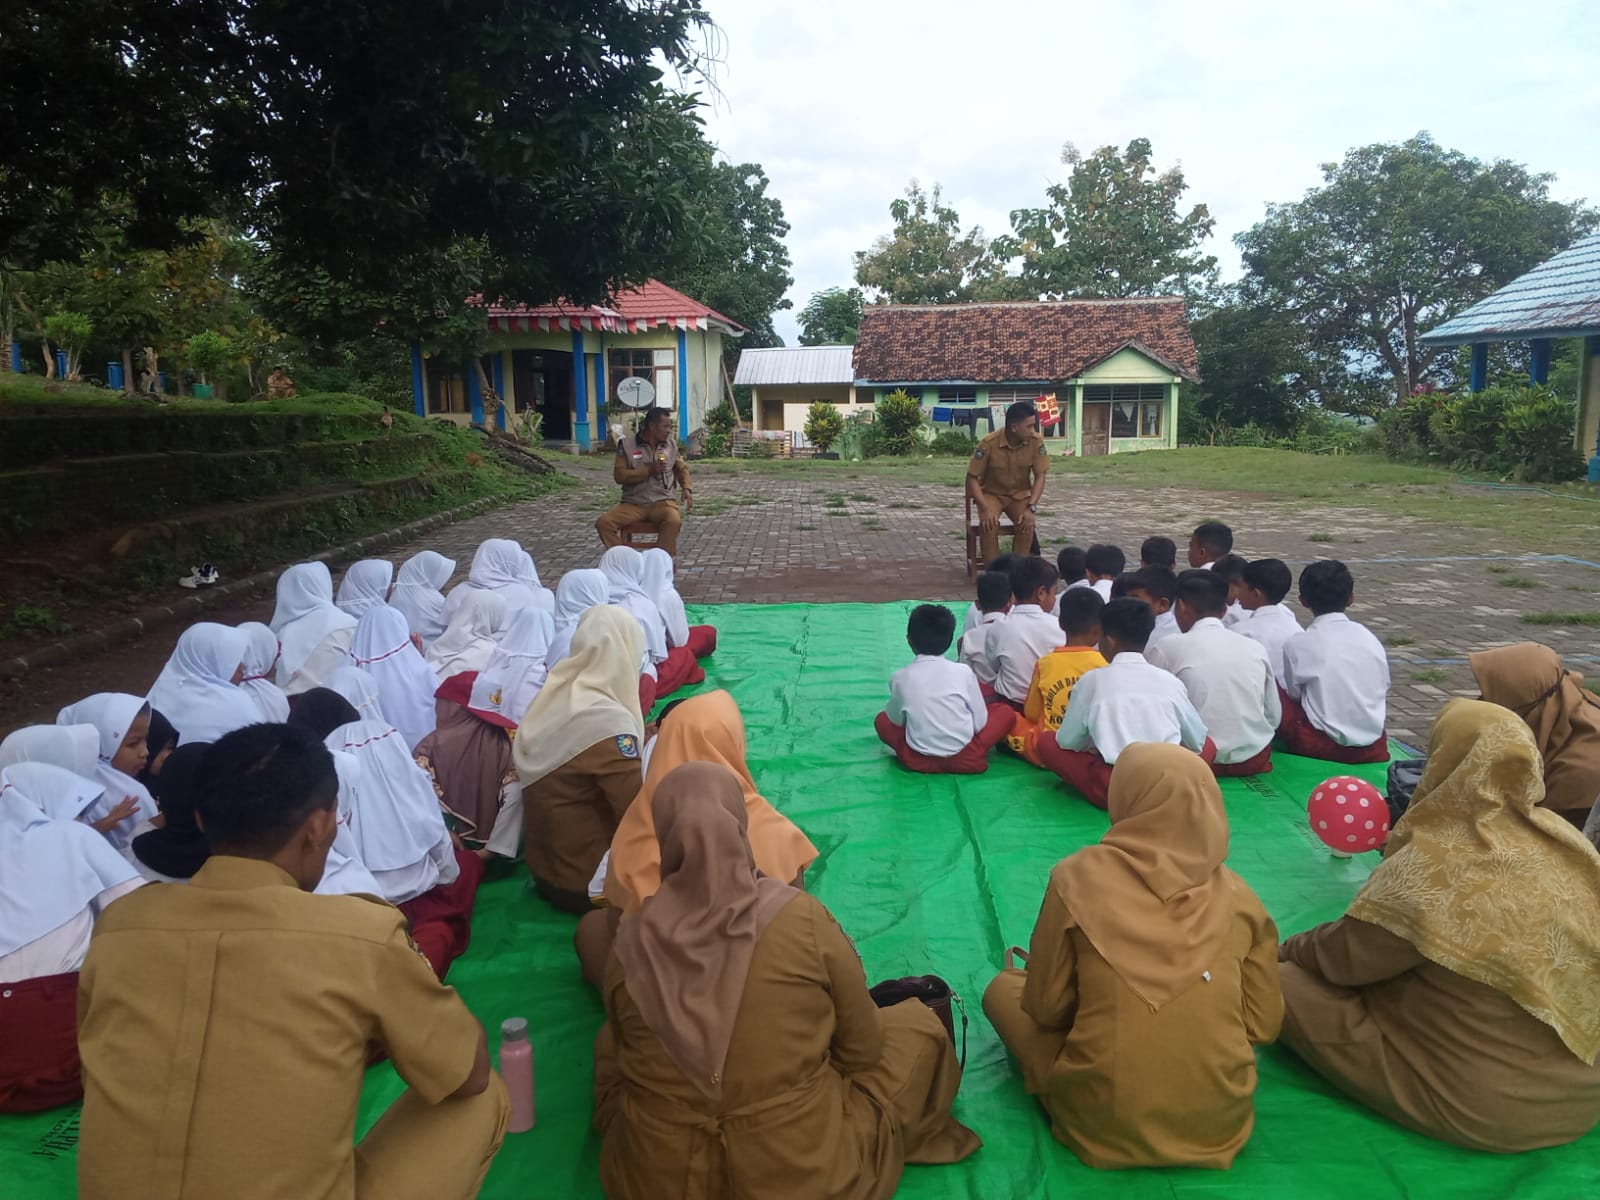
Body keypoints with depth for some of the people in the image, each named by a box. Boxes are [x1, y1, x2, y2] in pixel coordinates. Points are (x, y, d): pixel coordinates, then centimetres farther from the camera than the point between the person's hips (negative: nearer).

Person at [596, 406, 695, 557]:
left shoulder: (671, 444, 11)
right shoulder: (627, 445, 2)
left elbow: (681, 468, 23)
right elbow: (619, 475, -5)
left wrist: (687, 489, 4)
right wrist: (649, 470, -13)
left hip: (663, 501, 0)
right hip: (633, 503, 0)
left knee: (674, 521, -35)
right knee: (603, 522, -24)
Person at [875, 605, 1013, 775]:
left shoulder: (899, 678, -4)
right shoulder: (964, 672, -5)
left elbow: (896, 721, 9)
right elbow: (980, 723, 0)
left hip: (918, 762, 1)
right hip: (965, 760, -1)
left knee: (882, 720, 26)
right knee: (1005, 712, 19)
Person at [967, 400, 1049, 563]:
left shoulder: (1036, 441, -16)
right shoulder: (989, 443, -23)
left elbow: (1040, 476, -10)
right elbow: (972, 478, -17)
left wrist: (1031, 508, -24)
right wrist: (985, 509, -29)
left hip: (1020, 494, 2)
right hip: (991, 493, -2)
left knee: (1027, 524, -27)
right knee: (989, 524, -31)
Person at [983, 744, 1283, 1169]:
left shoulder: (1080, 876, -12)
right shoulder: (1239, 897, -5)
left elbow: (1045, 1007, -5)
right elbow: (1264, 1025, 3)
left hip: (1105, 1123, -4)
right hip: (1220, 1121, 4)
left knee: (1003, 988, 18)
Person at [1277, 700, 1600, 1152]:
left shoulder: (1430, 869, -26)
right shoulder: (1563, 838, -6)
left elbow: (1342, 958, -12)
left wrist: (1289, 949, 9)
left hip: (1486, 1110, -7)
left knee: (1285, 984, -6)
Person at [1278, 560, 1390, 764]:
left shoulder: (1297, 645, -9)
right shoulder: (1369, 638, 2)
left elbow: (1294, 694, 2)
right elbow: (1384, 691, 9)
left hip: (1324, 747, -4)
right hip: (1373, 749, 4)